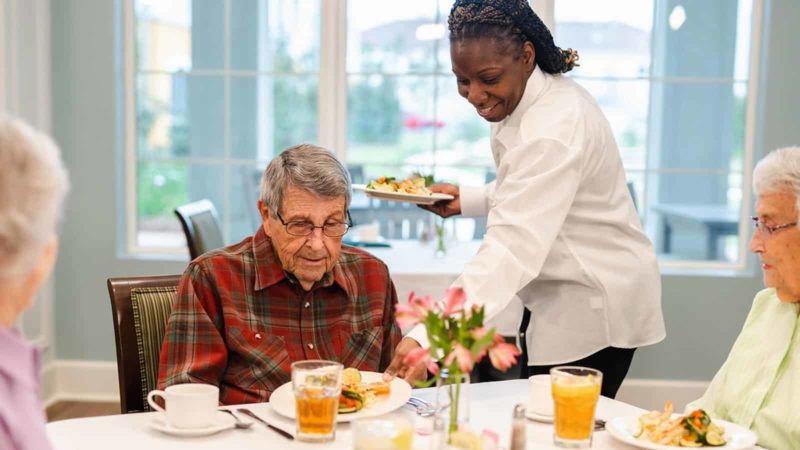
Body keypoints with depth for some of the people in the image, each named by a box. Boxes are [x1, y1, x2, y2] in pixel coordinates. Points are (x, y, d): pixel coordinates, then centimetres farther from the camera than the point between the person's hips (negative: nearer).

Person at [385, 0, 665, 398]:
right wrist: (467, 200, 3)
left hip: (594, 308, -10)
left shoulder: (553, 130, -27)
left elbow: (512, 249, -36)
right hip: (559, 296, 10)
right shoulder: (530, 99, 4)